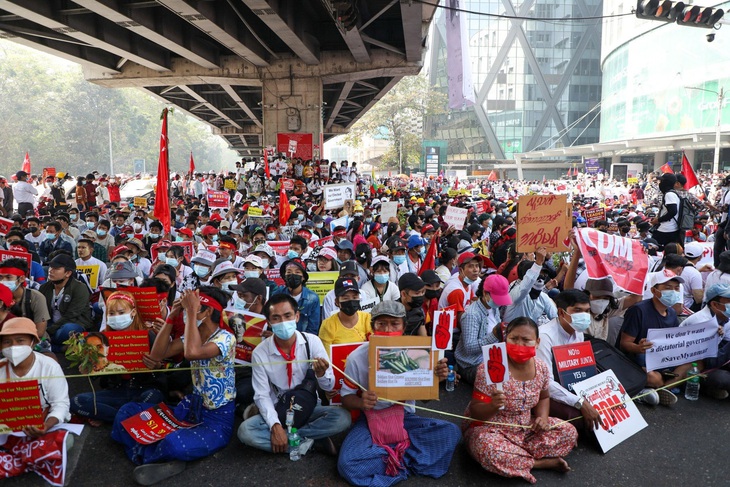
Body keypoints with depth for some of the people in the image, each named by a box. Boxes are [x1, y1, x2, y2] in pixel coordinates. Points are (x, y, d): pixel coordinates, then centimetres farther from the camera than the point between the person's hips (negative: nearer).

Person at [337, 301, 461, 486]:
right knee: (347, 464, -29)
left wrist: (436, 378, -20)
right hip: (371, 420, -2)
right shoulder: (357, 357, -13)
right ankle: (406, 461, -11)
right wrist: (362, 402, -27)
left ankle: (393, 459, -13)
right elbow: (346, 398, -3)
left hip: (405, 417, 2)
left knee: (451, 432, -20)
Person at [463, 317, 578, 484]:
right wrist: (493, 406, -41)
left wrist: (542, 417, -7)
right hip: (490, 429, -5)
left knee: (569, 432, -1)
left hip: (526, 428, 6)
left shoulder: (541, 368, -7)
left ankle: (519, 459, -8)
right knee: (489, 451, -37)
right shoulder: (491, 369, -24)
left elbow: (543, 398, 13)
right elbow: (475, 412, -20)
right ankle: (542, 462, -12)